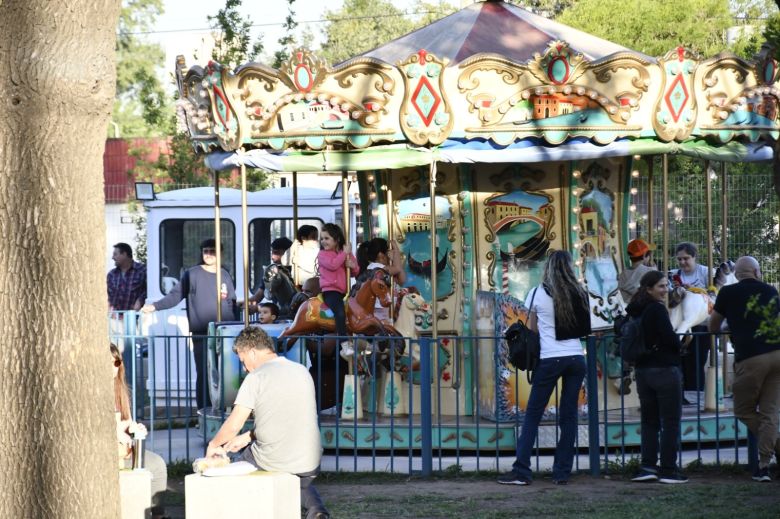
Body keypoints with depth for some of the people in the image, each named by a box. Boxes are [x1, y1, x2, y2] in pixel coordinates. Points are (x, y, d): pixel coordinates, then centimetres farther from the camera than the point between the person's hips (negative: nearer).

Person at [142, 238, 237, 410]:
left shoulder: (225, 276, 14)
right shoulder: (192, 275, 2)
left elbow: (233, 305, 21)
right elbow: (175, 296, -2)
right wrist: (155, 306, -12)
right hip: (201, 334, -3)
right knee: (203, 374, -5)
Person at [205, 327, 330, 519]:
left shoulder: (256, 378, -10)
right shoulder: (302, 371, 9)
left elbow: (233, 425, -12)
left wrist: (213, 445, 8)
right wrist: (247, 437, 21)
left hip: (273, 462, -5)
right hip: (310, 463, 5)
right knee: (303, 483, 36)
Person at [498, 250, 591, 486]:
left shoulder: (538, 294, -3)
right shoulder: (579, 295, 4)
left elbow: (532, 329, 7)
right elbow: (584, 329, 14)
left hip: (549, 359, -3)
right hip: (576, 358, 3)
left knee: (532, 415, 2)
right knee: (568, 415, 8)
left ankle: (521, 471, -2)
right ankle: (562, 472, 8)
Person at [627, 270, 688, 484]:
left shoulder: (635, 311, 8)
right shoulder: (657, 309, -15)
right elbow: (670, 338, -20)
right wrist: (679, 345, 1)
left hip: (643, 371, 7)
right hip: (665, 370, -7)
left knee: (649, 421, 13)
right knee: (670, 422, 1)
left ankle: (647, 467, 7)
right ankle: (668, 470, 1)